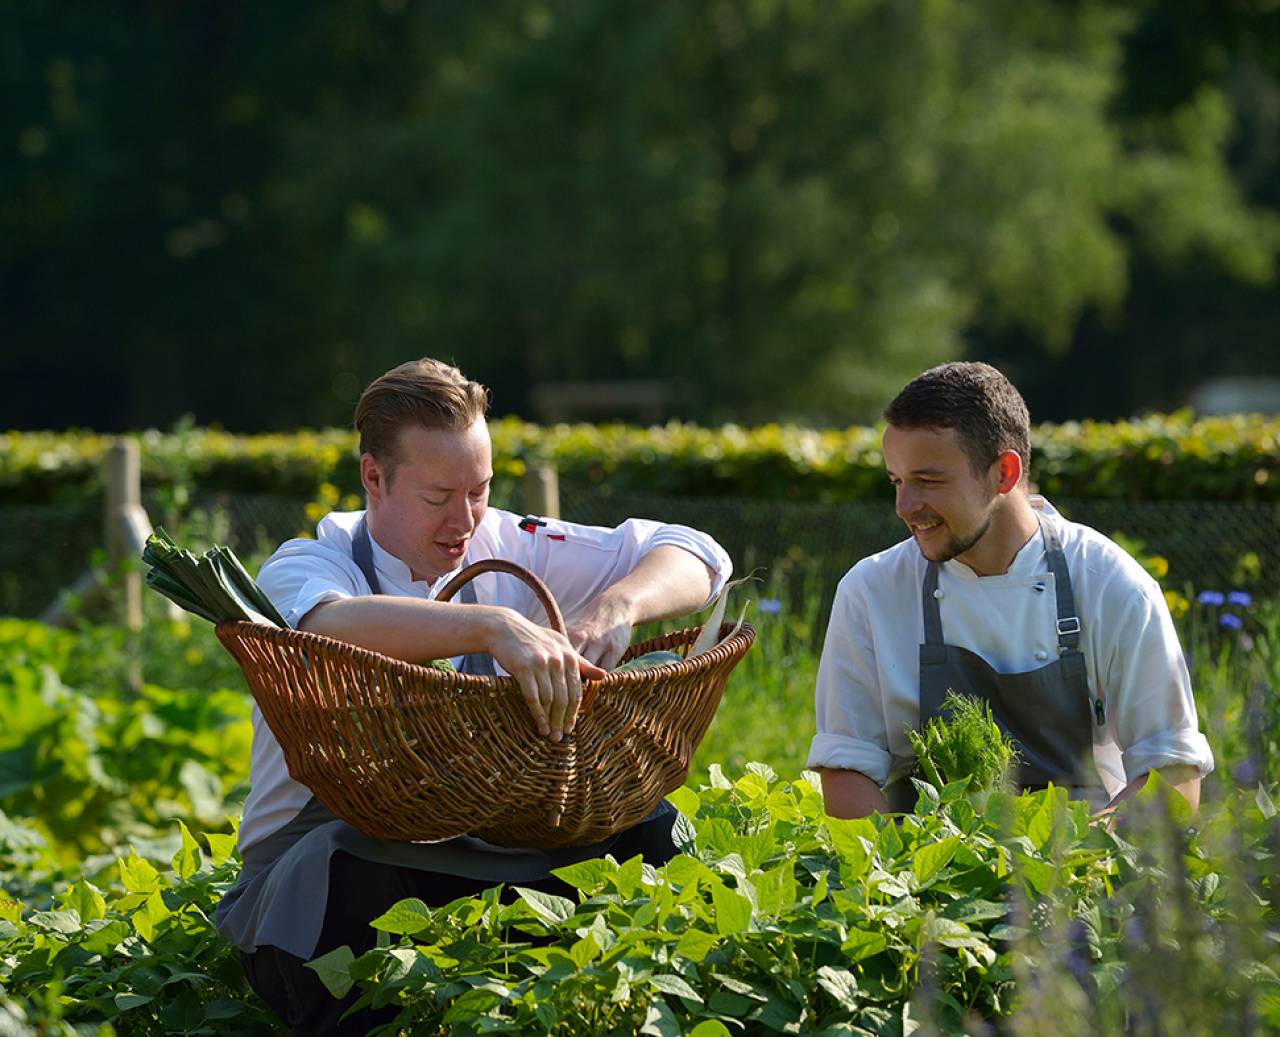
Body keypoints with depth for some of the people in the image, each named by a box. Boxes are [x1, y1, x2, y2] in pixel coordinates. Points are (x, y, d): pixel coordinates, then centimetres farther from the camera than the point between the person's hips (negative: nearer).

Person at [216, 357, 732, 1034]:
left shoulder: (503, 551, 5)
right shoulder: (305, 566, -8)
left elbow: (697, 559, 4)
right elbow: (332, 625, -36)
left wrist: (617, 606, -19)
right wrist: (495, 627, -48)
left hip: (475, 848, 4)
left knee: (653, 829, -18)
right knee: (352, 869, -39)